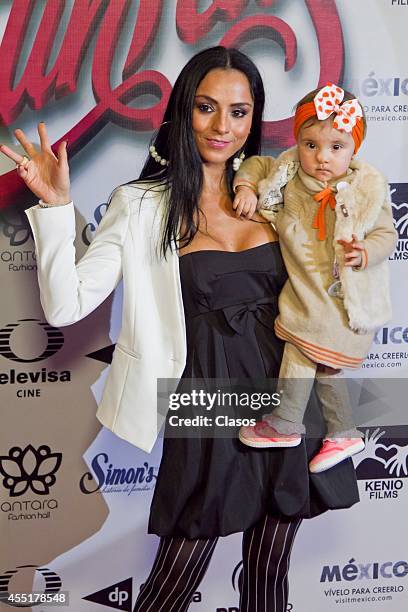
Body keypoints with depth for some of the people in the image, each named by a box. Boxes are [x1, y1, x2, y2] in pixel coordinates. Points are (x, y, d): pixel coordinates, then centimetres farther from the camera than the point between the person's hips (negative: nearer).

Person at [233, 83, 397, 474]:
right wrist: (246, 186, -7)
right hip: (306, 290, 6)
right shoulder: (288, 176, -5)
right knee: (321, 365, 15)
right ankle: (344, 433, 34)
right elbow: (257, 164, 12)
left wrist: (365, 253, -25)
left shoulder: (367, 189, -14)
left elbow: (386, 233, -6)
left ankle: (285, 425, 18)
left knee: (299, 347, -5)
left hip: (343, 296, -6)